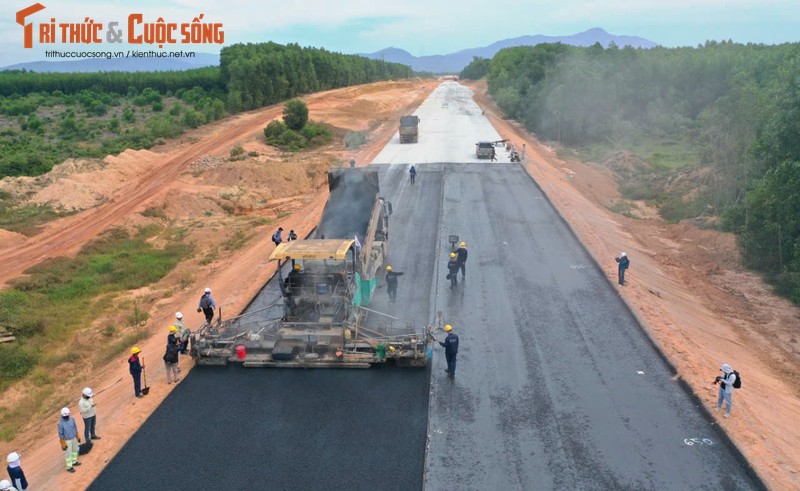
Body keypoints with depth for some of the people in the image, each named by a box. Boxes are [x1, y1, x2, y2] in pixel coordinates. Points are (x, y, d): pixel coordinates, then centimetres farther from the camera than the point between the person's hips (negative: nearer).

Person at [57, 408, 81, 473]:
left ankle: (74, 462, 46)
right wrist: (63, 444, -15)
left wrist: (77, 436, 10)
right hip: (67, 440, -6)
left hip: (74, 438, 6)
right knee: (68, 453, 8)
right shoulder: (61, 423, -29)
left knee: (75, 450, 23)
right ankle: (69, 467, 24)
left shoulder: (72, 419, -12)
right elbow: (60, 434, -20)